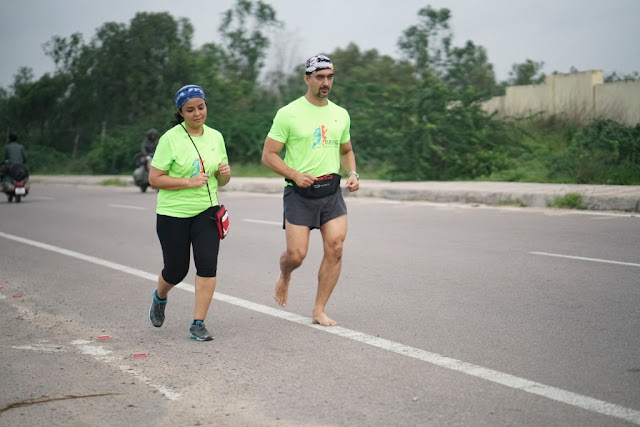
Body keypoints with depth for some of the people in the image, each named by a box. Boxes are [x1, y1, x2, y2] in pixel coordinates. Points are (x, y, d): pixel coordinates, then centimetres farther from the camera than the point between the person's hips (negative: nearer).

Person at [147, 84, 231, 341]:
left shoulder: (215, 137, 5)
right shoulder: (170, 139, -10)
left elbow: (220, 181, 14)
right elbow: (154, 179, -12)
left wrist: (225, 173, -9)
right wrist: (189, 181, -22)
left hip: (207, 211, 3)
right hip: (173, 214, -3)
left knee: (207, 265, -12)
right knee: (176, 270, 8)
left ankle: (198, 324, -3)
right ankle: (159, 298, 43)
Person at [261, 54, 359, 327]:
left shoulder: (340, 114, 11)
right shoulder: (288, 113, -4)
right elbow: (268, 155, -4)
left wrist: (352, 174, 4)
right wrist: (295, 175, -19)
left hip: (332, 191, 4)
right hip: (299, 192, -4)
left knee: (335, 248, -9)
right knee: (296, 255, -6)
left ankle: (319, 311, 3)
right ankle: (284, 277, 32)